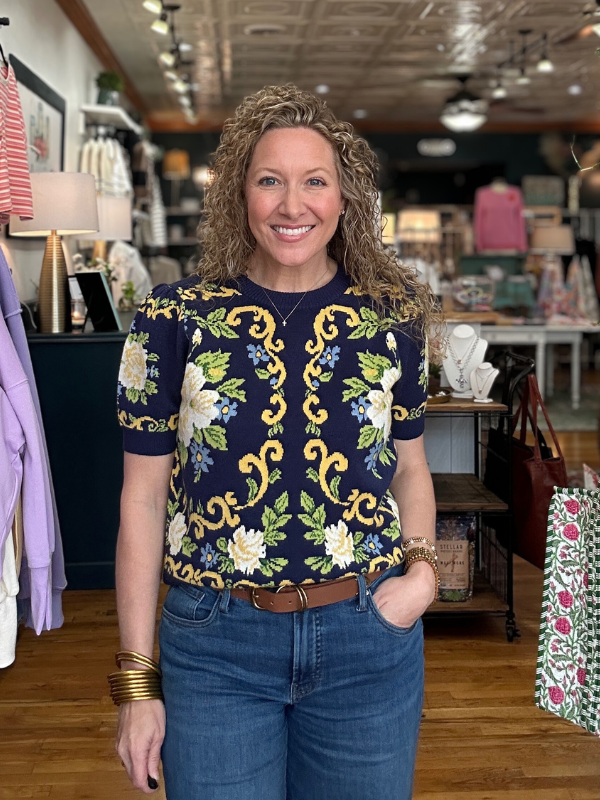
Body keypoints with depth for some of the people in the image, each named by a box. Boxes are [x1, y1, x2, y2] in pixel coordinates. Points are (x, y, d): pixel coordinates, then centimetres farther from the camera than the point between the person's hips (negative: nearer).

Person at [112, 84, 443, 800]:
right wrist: (138, 682, -2)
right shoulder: (174, 319, -5)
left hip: (369, 639, 2)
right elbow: (144, 499, -3)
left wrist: (423, 567, -6)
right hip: (215, 644, -1)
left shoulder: (393, 318, 1)